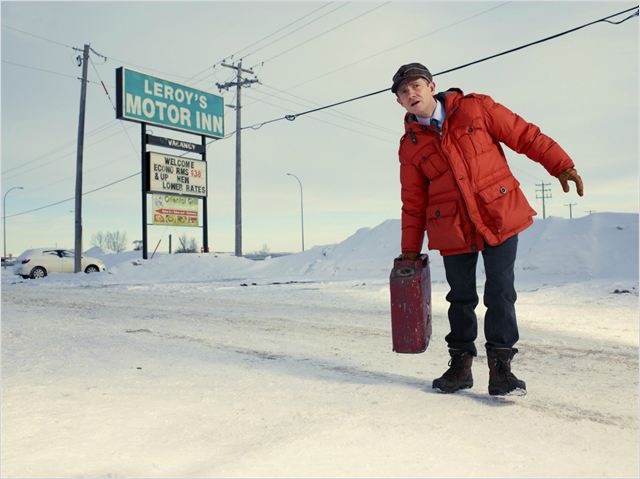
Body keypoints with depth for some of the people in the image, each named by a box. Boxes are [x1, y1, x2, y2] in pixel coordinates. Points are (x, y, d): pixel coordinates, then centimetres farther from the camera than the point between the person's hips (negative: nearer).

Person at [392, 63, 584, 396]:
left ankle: (500, 365, 12)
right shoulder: (410, 145, 4)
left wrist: (561, 165, -1)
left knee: (500, 293, -1)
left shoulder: (475, 108, 0)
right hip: (452, 228, 2)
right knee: (461, 298, 10)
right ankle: (460, 363, 25)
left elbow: (524, 135, 4)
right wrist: (410, 250, 7)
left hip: (500, 217, -1)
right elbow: (413, 203, 7)